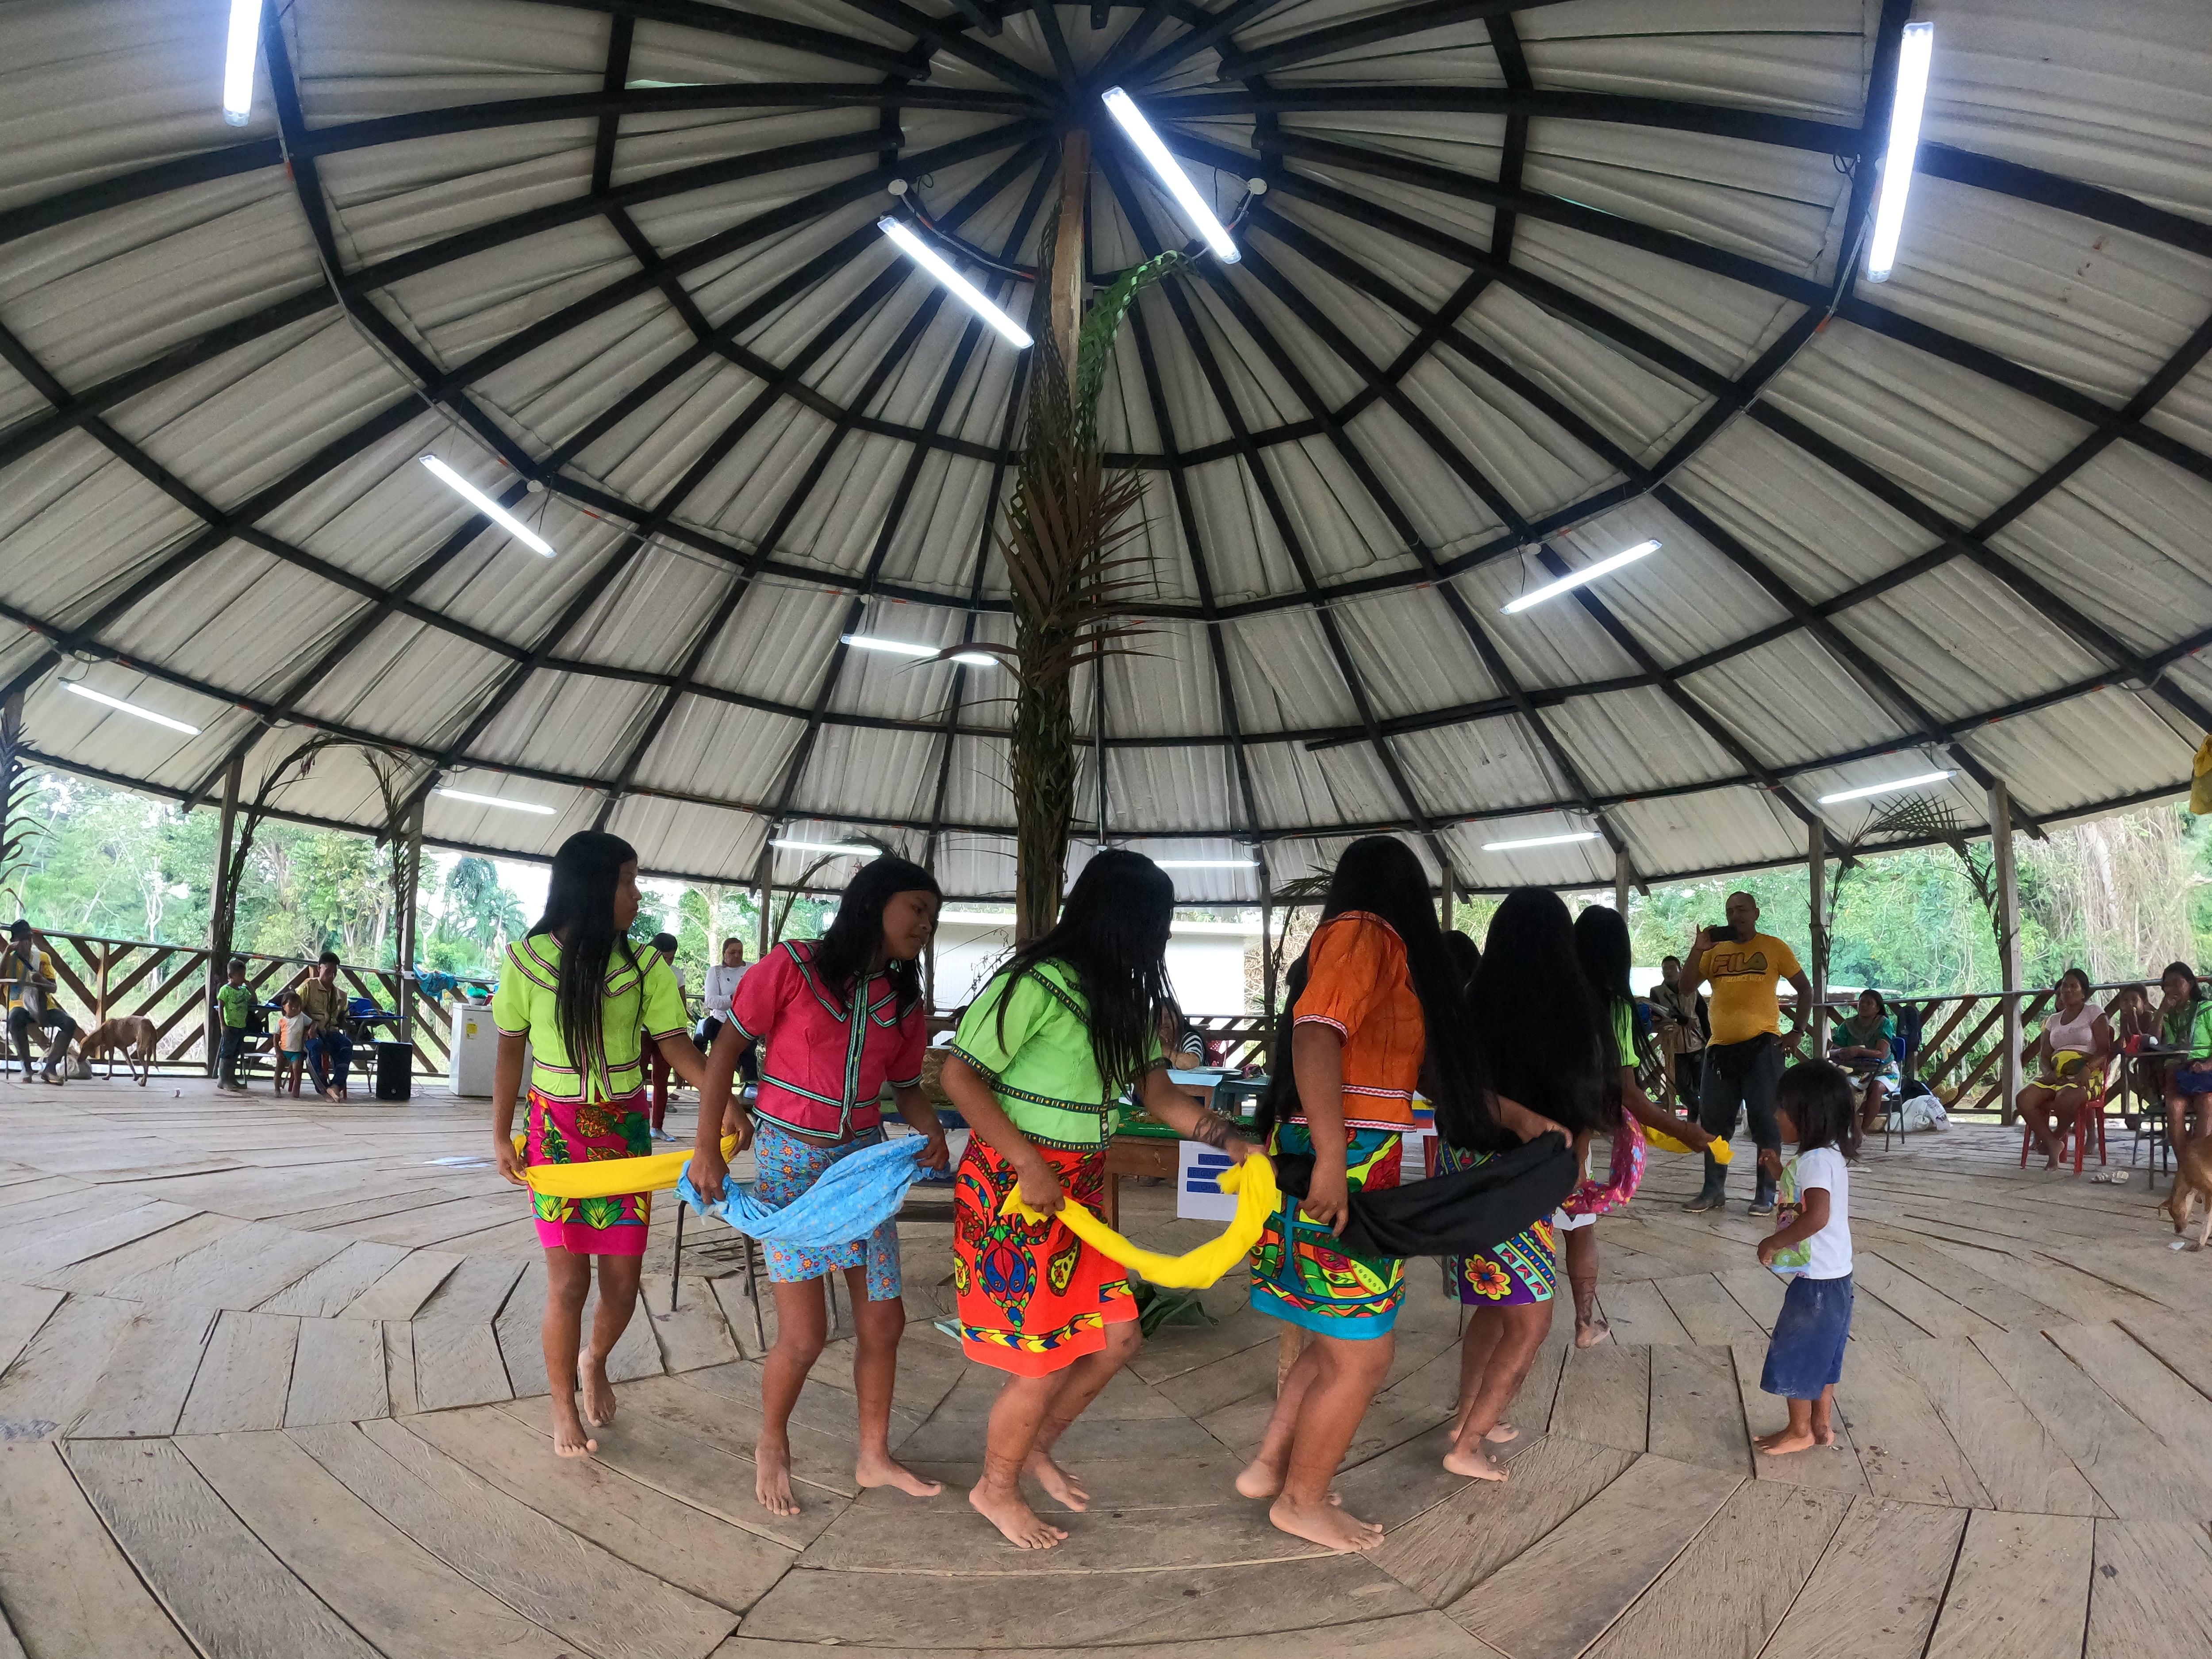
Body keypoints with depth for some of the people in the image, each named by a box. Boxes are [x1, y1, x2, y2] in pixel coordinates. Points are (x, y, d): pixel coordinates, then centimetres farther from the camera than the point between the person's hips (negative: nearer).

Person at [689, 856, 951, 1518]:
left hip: (863, 1159, 5)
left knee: (884, 1321, 9)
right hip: (790, 1159, -5)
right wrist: (708, 1147, -9)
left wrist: (931, 1129, -11)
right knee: (805, 1334, -3)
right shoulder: (793, 966, -13)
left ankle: (874, 1457, 30)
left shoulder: (906, 1001, 3)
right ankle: (772, 1448, 26)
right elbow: (726, 1049, -7)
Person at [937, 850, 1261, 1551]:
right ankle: (996, 1487, 28)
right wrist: (1030, 1166, -21)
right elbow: (960, 1077, -19)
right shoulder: (1037, 984, -19)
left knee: (1116, 1337, 10)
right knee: (1045, 1365, 1)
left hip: (1076, 1193, 8)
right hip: (1015, 1188, -8)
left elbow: (1157, 1093, 6)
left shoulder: (1128, 1002, 9)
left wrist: (1233, 1141, -8)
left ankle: (1036, 1448, 35)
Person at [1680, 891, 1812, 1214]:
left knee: (1766, 1121, -1)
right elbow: (1688, 987, 3)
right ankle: (1713, 1189, 17)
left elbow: (1804, 988, 6)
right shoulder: (1715, 949, 9)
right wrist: (1697, 950, -9)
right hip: (1720, 1047, 4)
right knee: (1714, 1121, 8)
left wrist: (1797, 1031, 0)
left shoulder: (1773, 947, 1)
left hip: (1762, 1045, -4)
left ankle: (1766, 1193, 8)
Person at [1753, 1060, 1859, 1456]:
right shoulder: (1831, 1155, 8)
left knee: (1796, 1352, 5)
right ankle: (1821, 1425, 29)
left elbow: (1817, 1215, -35)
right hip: (1834, 1276, 10)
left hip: (1816, 1281, -10)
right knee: (1821, 1352, 19)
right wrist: (1780, 1173, 14)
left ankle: (1799, 1431, 17)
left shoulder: (1815, 1160, -23)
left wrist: (1774, 1242, -25)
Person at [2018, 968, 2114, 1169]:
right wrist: (2048, 1072, -7)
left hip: (2086, 1075, -5)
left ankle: (2055, 1137, -8)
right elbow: (2044, 1056, 17)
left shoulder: (2094, 1014, 9)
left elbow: (2104, 1050, -3)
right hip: (2057, 1075, 5)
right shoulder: (2053, 1020, 23)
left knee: (2065, 1098, -40)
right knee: (2024, 1099, -26)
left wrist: (2088, 1068, -23)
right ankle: (2052, 1145, -14)